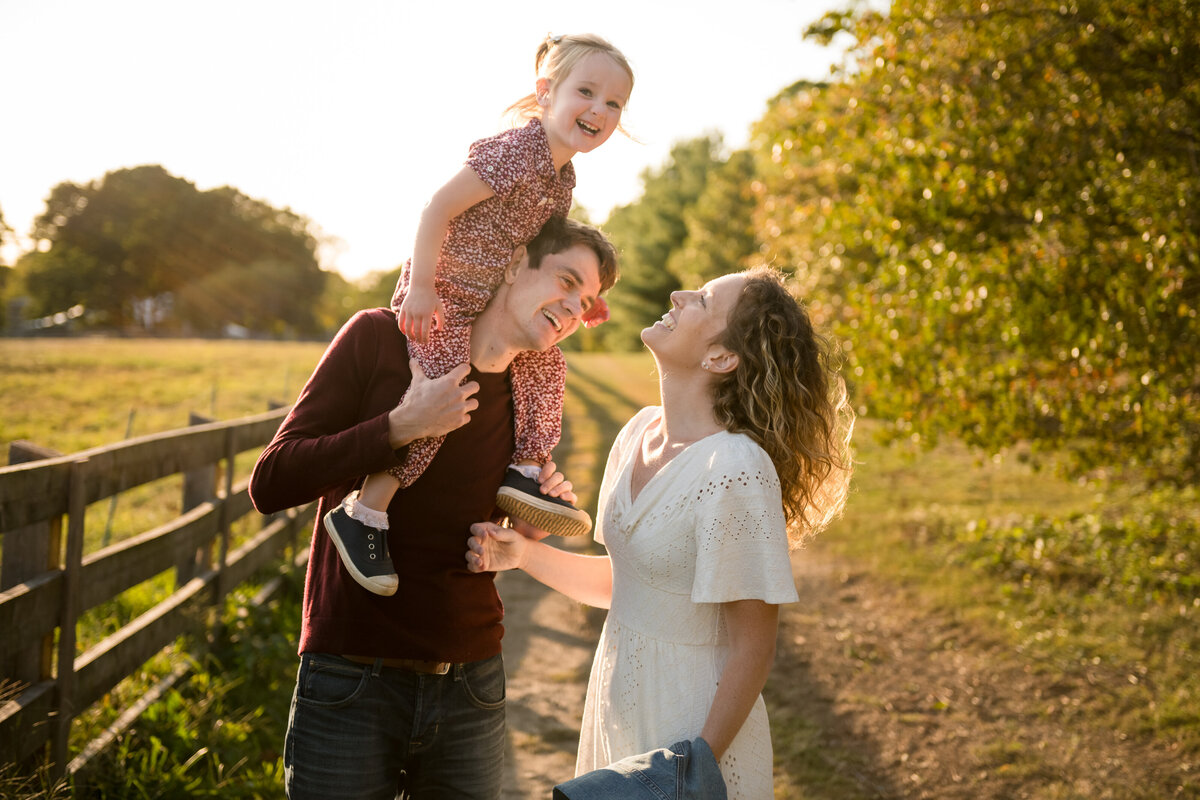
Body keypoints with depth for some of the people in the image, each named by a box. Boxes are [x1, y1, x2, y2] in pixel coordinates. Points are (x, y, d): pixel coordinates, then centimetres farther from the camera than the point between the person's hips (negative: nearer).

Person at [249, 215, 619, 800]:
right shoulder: (381, 338, -6)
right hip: (352, 687, -4)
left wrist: (531, 529, -4)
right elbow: (269, 484, -12)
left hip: (470, 689, 4)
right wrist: (402, 427, -20)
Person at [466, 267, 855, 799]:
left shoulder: (738, 469, -23)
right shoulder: (639, 432, 1)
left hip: (694, 726, -7)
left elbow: (753, 648, -18)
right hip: (617, 706, 7)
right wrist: (523, 555, -1)